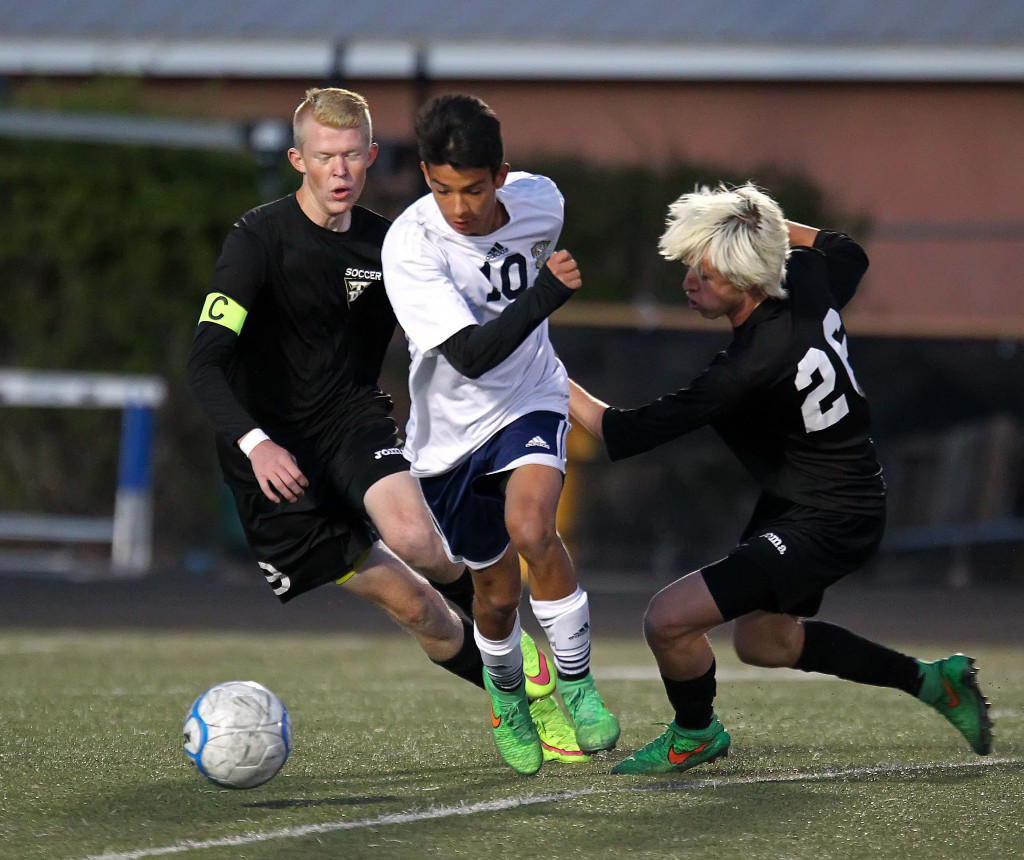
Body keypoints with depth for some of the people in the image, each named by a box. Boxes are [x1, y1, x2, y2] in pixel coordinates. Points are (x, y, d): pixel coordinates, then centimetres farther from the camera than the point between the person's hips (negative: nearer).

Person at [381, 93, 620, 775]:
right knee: (498, 589, 9)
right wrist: (545, 294, -39)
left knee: (530, 526, -28)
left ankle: (576, 683, -11)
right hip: (452, 429, -1)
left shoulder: (540, 202, -12)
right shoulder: (409, 245, -25)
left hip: (530, 401, 1)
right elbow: (470, 353, -31)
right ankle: (508, 698, 41)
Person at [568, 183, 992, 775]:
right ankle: (930, 681, 35)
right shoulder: (807, 280, -9)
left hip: (824, 526, -10)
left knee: (669, 620, -14)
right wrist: (773, 227, 12)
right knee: (761, 641, 28)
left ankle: (696, 736, 16)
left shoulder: (752, 369, -31)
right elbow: (847, 252, 19)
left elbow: (630, 432, -24)